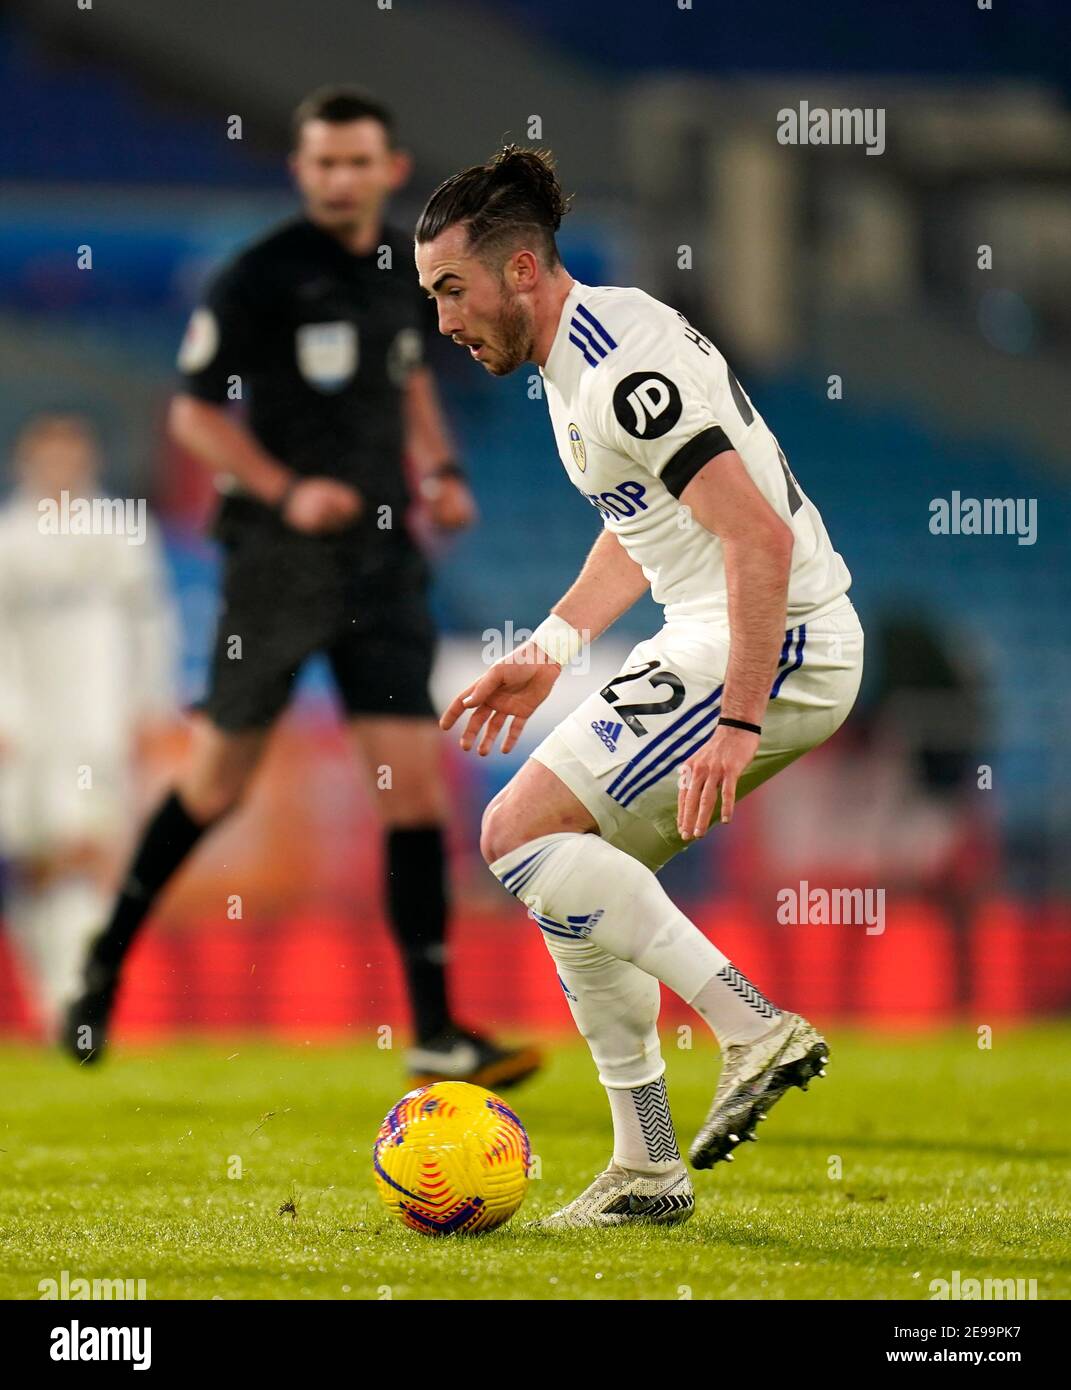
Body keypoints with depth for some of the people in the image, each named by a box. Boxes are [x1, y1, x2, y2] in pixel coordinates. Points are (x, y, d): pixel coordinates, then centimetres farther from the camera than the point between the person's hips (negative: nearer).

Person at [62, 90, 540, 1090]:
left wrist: (438, 469, 9)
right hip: (277, 558, -4)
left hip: (381, 559, 4)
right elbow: (193, 414, -6)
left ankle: (436, 1038, -4)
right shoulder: (258, 278, -10)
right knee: (218, 781, 7)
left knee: (416, 782, -5)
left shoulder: (405, 269, 8)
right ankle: (108, 957, 31)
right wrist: (286, 491, -19)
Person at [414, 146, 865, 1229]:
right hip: (711, 639, 10)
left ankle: (755, 1029, -16)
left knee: (520, 833, -14)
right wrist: (547, 653, 21)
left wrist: (737, 727, -28)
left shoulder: (623, 372, -20)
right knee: (572, 879, 11)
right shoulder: (579, 353, 13)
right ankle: (647, 1171, 15)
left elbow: (762, 540, -26)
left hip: (777, 644, -10)